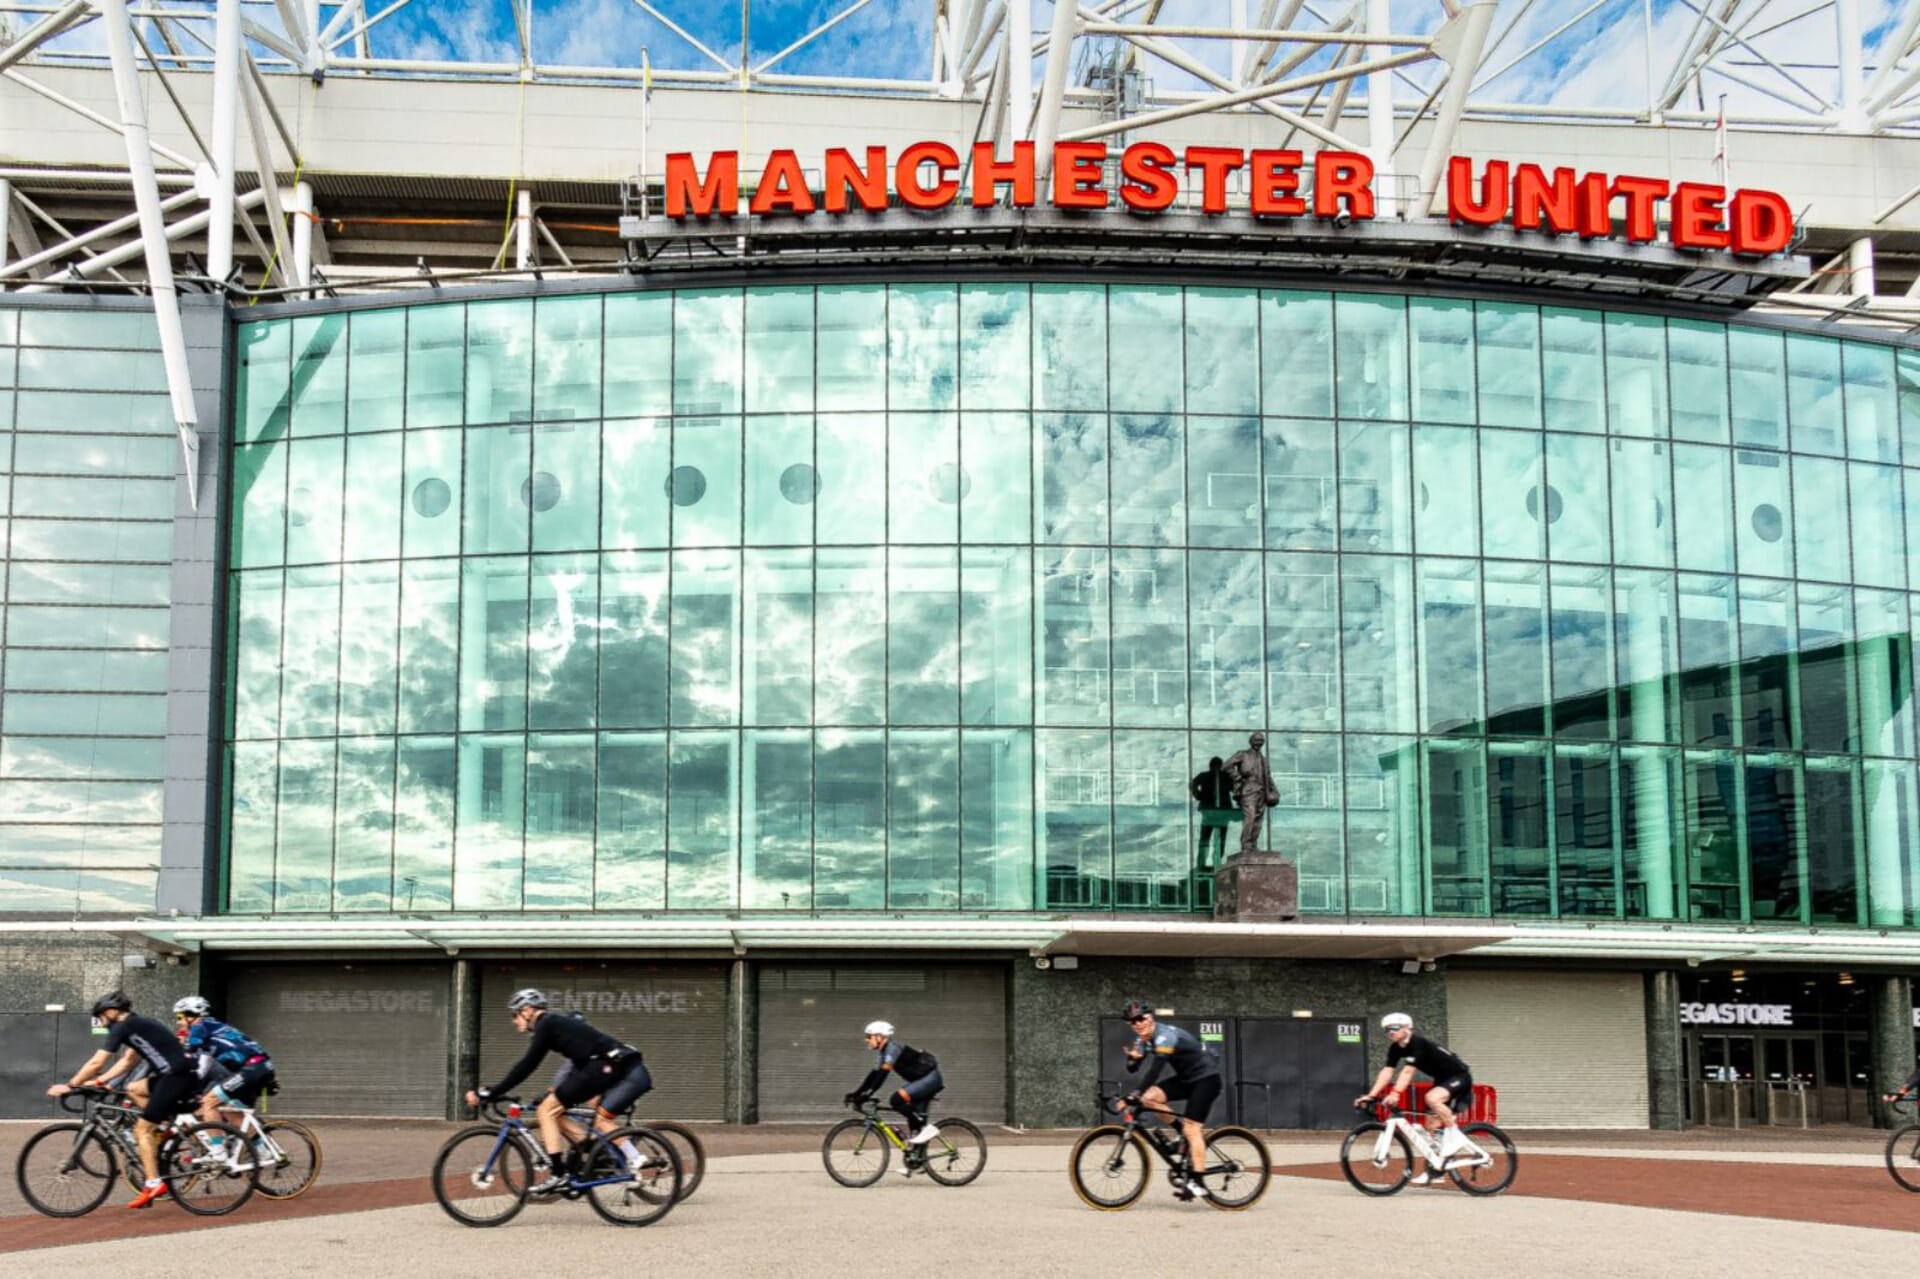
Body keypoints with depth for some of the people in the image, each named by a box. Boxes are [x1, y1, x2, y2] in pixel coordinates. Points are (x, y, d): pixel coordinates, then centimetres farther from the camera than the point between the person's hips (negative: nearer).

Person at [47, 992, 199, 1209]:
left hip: (176, 1076, -9)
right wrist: (98, 1081, 23)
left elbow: (96, 1063, -6)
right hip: (172, 1074, 9)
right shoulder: (137, 1024, 22)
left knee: (143, 1129, -5)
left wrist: (69, 1086, 2)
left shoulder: (124, 1027, -5)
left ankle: (153, 1184, -9)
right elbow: (126, 1062, 29)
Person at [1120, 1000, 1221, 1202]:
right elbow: (1132, 1068, -1)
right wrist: (1133, 1058, -25)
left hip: (1206, 1078, -8)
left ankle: (1198, 1183, -14)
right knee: (1149, 1097, -10)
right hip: (1187, 1078, 8)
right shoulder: (1144, 1039, 2)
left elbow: (1156, 1068, -35)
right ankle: (1185, 1134, 5)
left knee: (1191, 1127, -16)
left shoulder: (1165, 1035, -25)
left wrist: (1137, 1094, -40)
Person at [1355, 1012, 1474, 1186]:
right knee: (1431, 1126, 4)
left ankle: (1454, 1136, -18)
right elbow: (1387, 1071, -8)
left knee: (1432, 1098, -35)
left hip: (1459, 1076, -9)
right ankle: (1434, 1170, 11)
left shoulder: (1417, 1043, -26)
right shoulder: (1396, 1048, -2)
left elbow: (1407, 1071, -36)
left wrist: (1395, 1093, -46)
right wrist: (1371, 1096, -18)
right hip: (1442, 1079, 9)